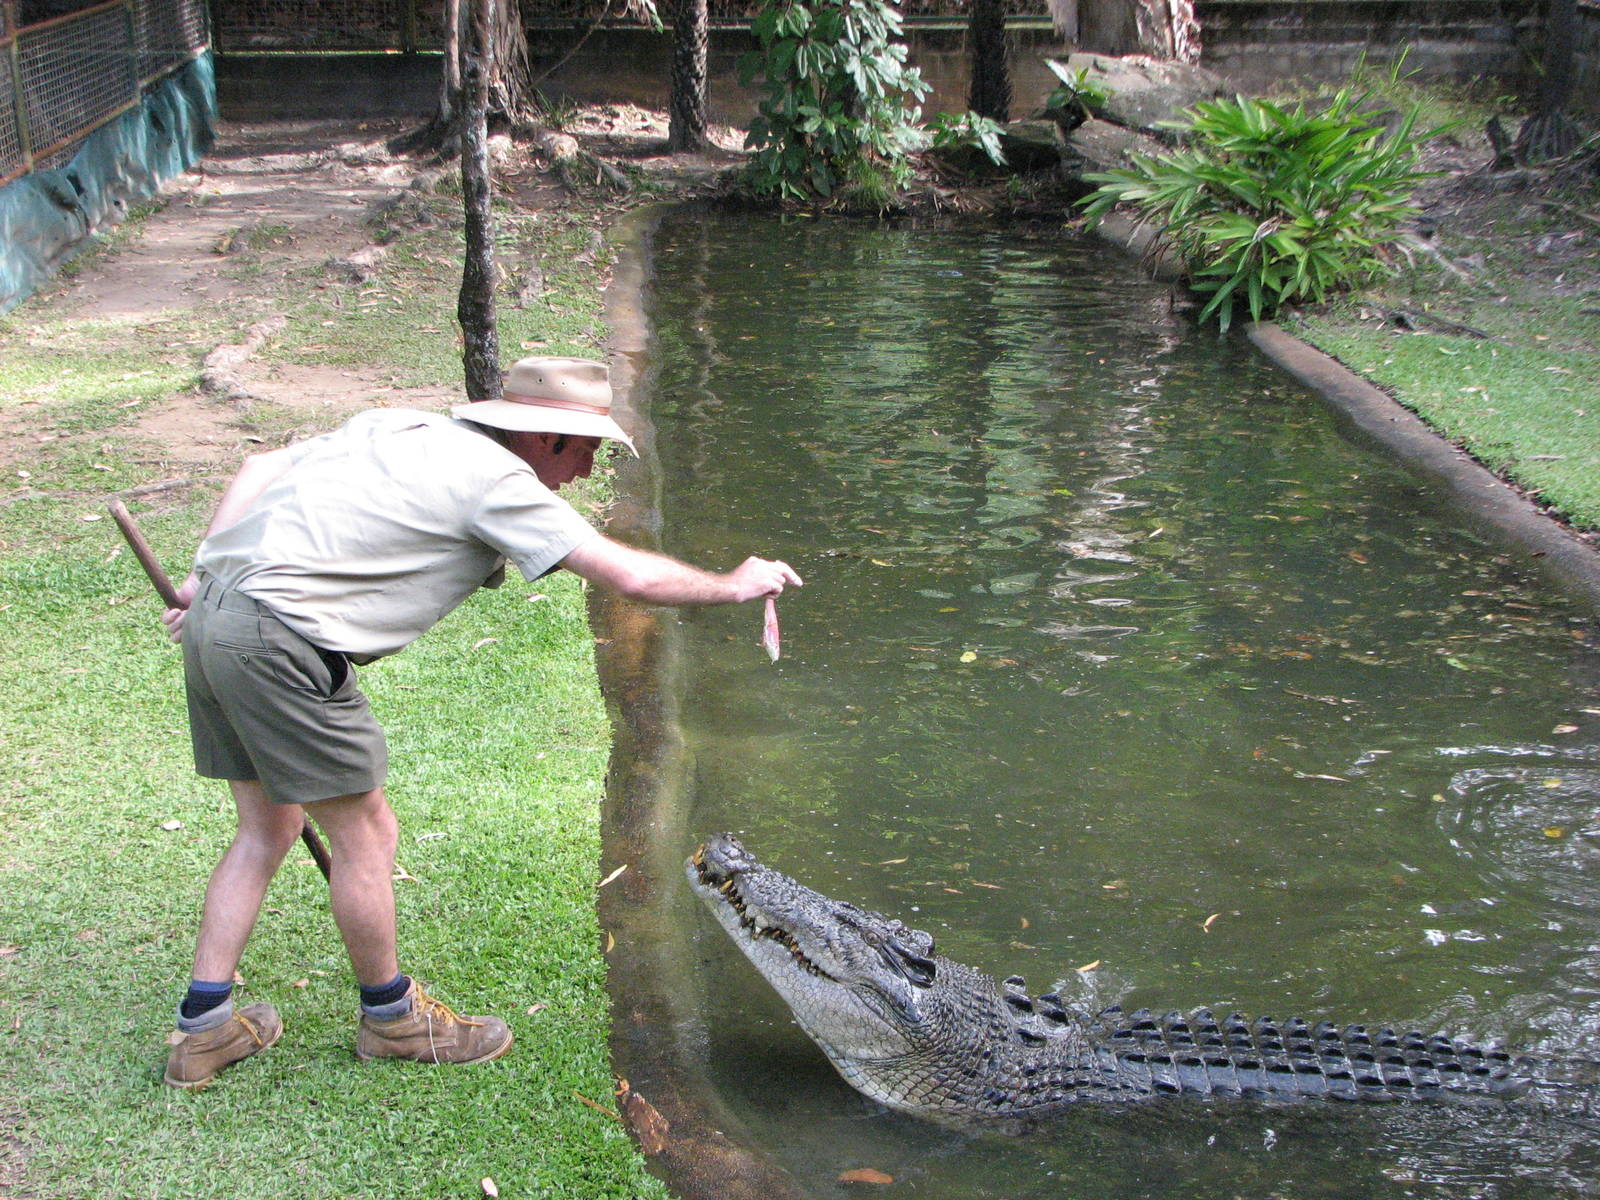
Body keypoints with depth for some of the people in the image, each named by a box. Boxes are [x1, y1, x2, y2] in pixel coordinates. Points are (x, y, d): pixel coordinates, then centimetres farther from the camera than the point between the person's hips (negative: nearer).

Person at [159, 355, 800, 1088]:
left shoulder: (397, 426, 18)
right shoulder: (498, 478, -7)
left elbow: (257, 469, 19)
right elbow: (630, 575, -10)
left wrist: (204, 577, 18)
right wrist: (735, 587, 5)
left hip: (215, 617, 10)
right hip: (279, 640, -9)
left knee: (269, 828, 18)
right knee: (366, 834, 5)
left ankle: (204, 1028, 23)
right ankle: (391, 1017, 23)